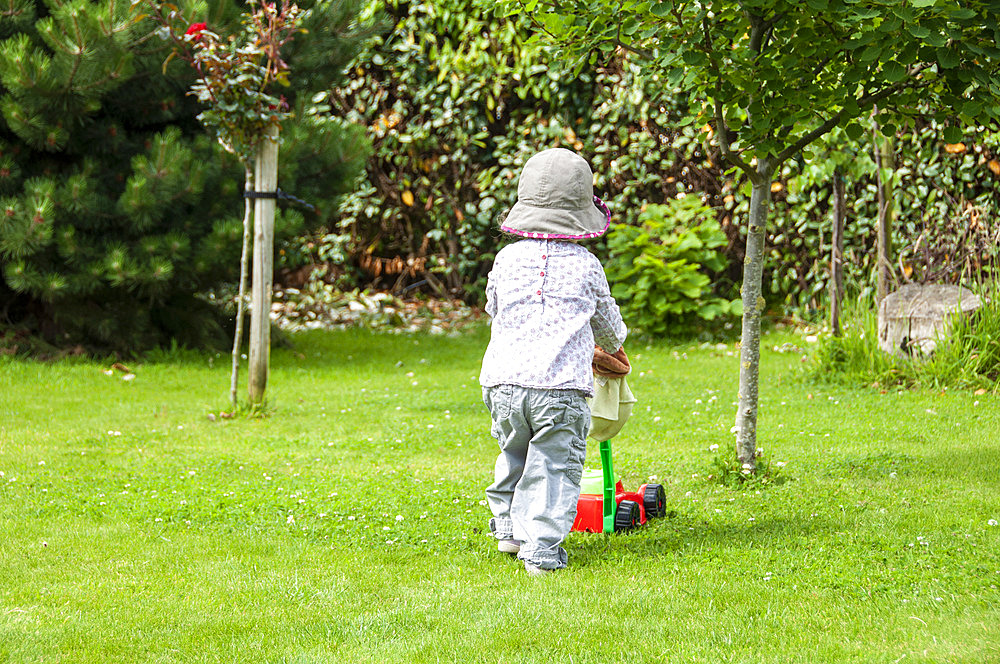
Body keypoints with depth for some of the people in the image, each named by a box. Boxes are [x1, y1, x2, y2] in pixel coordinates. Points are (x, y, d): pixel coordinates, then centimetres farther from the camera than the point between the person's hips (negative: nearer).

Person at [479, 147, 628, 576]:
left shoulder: (507, 259, 7)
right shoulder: (586, 266, 2)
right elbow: (608, 323, 18)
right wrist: (614, 344, 43)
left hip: (504, 380, 3)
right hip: (562, 384, -3)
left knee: (513, 455, 23)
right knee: (555, 466, 2)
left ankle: (507, 527, 31)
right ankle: (541, 549, -3)